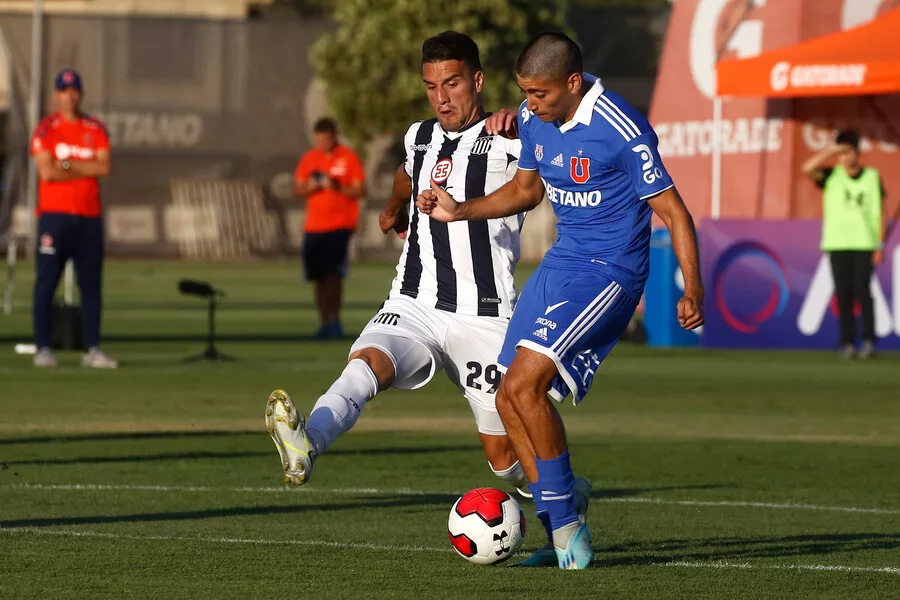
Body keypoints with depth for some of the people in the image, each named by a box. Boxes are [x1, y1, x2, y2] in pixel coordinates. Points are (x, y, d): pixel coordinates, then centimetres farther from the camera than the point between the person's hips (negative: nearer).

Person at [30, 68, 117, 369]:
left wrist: (67, 165, -9)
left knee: (91, 284, 2)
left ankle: (92, 349, 4)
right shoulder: (45, 130, 1)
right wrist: (86, 170, -7)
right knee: (46, 282, -5)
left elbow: (104, 167, -2)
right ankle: (43, 348, -3)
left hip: (89, 216, 3)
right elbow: (46, 172, -12)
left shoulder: (96, 130, 11)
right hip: (54, 214, -3)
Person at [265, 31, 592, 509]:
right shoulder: (419, 139, 15)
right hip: (413, 307, 4)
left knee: (504, 457, 3)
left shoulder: (509, 144, -3)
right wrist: (392, 211, 59)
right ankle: (305, 445, -57)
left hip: (482, 319, -4)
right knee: (367, 363, -30)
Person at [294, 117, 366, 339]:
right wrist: (310, 186, -11)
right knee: (319, 276, 4)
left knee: (333, 273, -15)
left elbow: (360, 191, -4)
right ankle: (325, 322, 9)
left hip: (340, 225, -4)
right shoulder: (309, 159, 10)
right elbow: (297, 190, 10)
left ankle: (334, 320, -13)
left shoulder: (349, 157, -1)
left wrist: (338, 187, -20)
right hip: (313, 226, 4)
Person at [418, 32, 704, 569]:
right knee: (510, 402, 4)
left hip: (609, 272, -9)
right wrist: (459, 211, 8)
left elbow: (673, 211, -16)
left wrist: (693, 291, -22)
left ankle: (568, 526, -8)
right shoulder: (535, 119, 3)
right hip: (561, 263, 9)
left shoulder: (623, 131, -21)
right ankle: (564, 542, 13)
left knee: (524, 384, -21)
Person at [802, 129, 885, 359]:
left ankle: (869, 340, -4)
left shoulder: (872, 177, 6)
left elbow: (880, 213, 7)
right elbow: (807, 169, -11)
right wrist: (831, 151, -13)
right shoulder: (831, 176, 6)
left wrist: (880, 245, 1)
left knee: (862, 290, -9)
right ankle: (848, 342, 2)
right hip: (837, 244, 1)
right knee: (843, 293, -1)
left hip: (864, 243, -1)